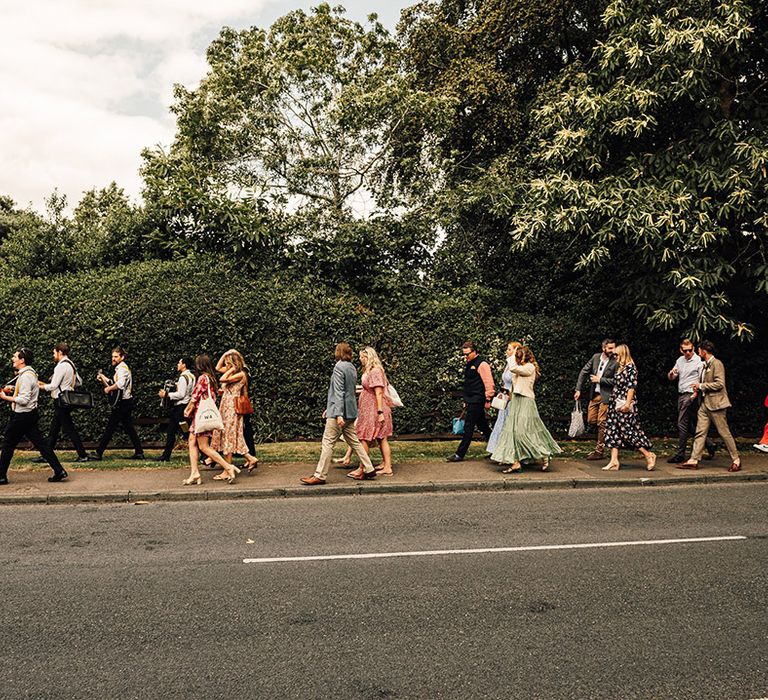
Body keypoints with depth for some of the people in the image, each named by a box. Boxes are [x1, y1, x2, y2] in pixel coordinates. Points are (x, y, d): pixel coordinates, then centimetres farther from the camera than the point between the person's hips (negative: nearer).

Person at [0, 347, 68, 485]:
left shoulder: (25, 376, -18)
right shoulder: (29, 373, 13)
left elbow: (24, 400, -22)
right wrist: (12, 389, 14)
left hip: (22, 416, -9)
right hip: (29, 414, 9)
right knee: (40, 443, 6)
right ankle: (59, 471, 2)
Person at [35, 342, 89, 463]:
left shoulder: (61, 366, -17)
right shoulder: (71, 364, 13)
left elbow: (53, 386, -15)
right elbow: (78, 382, 17)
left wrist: (41, 386, 0)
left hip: (61, 401, -10)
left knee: (69, 429, -5)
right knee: (54, 429, 14)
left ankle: (83, 455, -2)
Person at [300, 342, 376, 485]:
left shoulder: (339, 368, -12)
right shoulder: (352, 368, 15)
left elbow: (339, 392, -19)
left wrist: (338, 414, -24)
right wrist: (329, 408, 27)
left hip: (339, 411, -9)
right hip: (350, 412, 9)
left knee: (328, 443, -4)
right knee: (354, 441, 14)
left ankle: (320, 476, -2)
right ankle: (369, 469, 15)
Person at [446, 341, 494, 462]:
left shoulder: (481, 364, -12)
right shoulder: (469, 364, 16)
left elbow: (488, 383, -16)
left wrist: (488, 399, -17)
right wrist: (466, 401, 23)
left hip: (477, 401, -9)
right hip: (471, 401, 10)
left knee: (468, 428, -6)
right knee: (483, 426, 13)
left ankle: (459, 454, -3)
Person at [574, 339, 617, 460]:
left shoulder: (615, 362, -12)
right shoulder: (595, 357, 4)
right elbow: (584, 372, 9)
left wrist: (600, 380, -14)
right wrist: (578, 389, 4)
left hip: (606, 396, -6)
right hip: (594, 395, 6)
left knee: (601, 423, -2)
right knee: (591, 420, 9)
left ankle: (599, 451, 7)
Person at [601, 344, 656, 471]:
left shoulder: (630, 367, -10)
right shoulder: (620, 368, 16)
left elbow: (632, 386, -17)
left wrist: (628, 403, -21)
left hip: (625, 405, -9)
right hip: (616, 404, 9)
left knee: (628, 431, -7)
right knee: (613, 431, 3)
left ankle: (649, 455, 6)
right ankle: (614, 461, 3)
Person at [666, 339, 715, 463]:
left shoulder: (698, 361, -8)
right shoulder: (680, 360, 14)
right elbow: (671, 378, 17)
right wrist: (671, 373, -7)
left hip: (690, 395, -7)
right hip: (681, 395, 7)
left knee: (682, 424, -8)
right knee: (691, 425, 12)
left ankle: (680, 454, -3)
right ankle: (709, 445, 26)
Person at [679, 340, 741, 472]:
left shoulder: (717, 364, -11)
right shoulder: (705, 365, 17)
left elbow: (719, 384, -19)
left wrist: (701, 386, -14)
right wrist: (698, 389, 10)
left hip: (715, 403, -9)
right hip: (705, 403, 9)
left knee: (724, 432, -1)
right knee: (700, 432, 3)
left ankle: (736, 460, 11)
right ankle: (694, 460, 2)